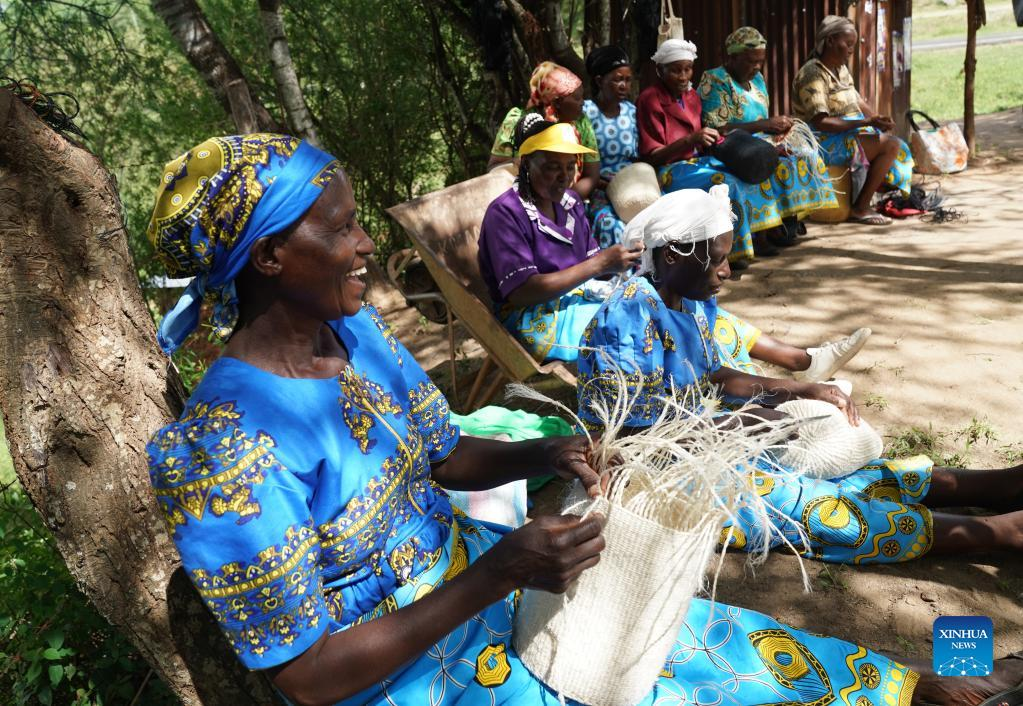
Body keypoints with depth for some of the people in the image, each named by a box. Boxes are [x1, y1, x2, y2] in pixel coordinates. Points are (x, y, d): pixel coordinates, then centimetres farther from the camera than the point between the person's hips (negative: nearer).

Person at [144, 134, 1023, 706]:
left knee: (688, 635, 9)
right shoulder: (226, 449, -28)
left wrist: (541, 454, -14)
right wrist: (497, 576, -30)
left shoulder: (355, 330, -6)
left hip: (469, 574, 6)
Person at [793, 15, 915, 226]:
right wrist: (866, 122, -26)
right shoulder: (813, 74, -17)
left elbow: (859, 101, 16)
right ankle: (860, 208, -12)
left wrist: (879, 119, -4)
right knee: (891, 145, -18)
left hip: (850, 134, 10)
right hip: (827, 141, -10)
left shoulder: (841, 69, 13)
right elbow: (821, 122, -25)